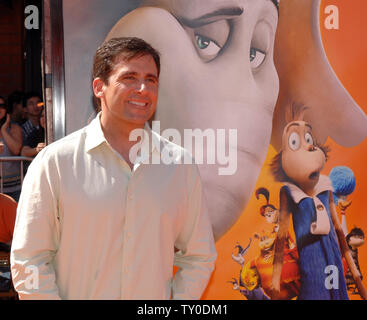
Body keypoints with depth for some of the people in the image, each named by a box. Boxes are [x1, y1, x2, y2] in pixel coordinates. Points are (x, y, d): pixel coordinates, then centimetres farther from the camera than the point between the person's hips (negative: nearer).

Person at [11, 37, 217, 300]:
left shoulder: (181, 165, -4)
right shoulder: (54, 162, -11)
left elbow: (200, 256, 2)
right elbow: (28, 260, -9)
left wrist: (178, 297, -8)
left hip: (156, 294, 2)